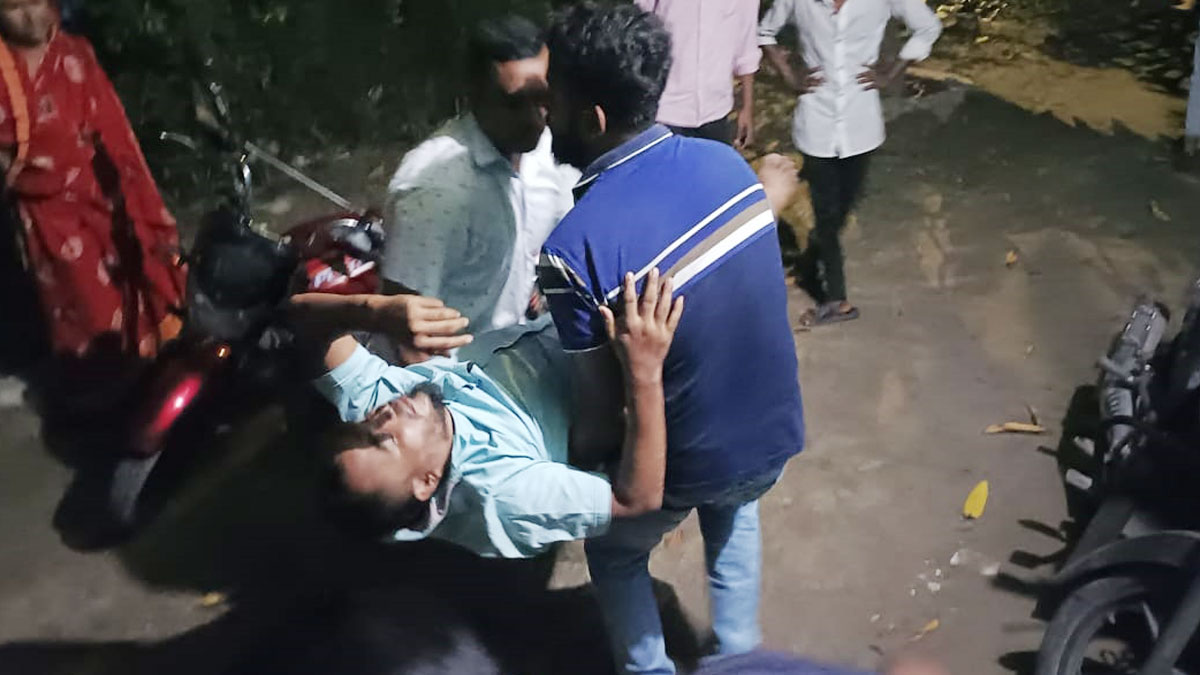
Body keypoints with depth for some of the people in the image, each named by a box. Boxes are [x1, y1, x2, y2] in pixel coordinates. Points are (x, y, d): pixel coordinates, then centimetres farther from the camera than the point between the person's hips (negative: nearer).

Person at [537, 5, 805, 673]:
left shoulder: (575, 247, -28)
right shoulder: (727, 162, -10)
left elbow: (600, 414, -19)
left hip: (687, 466, -5)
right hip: (775, 435, 5)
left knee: (615, 554, 28)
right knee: (735, 516, 39)